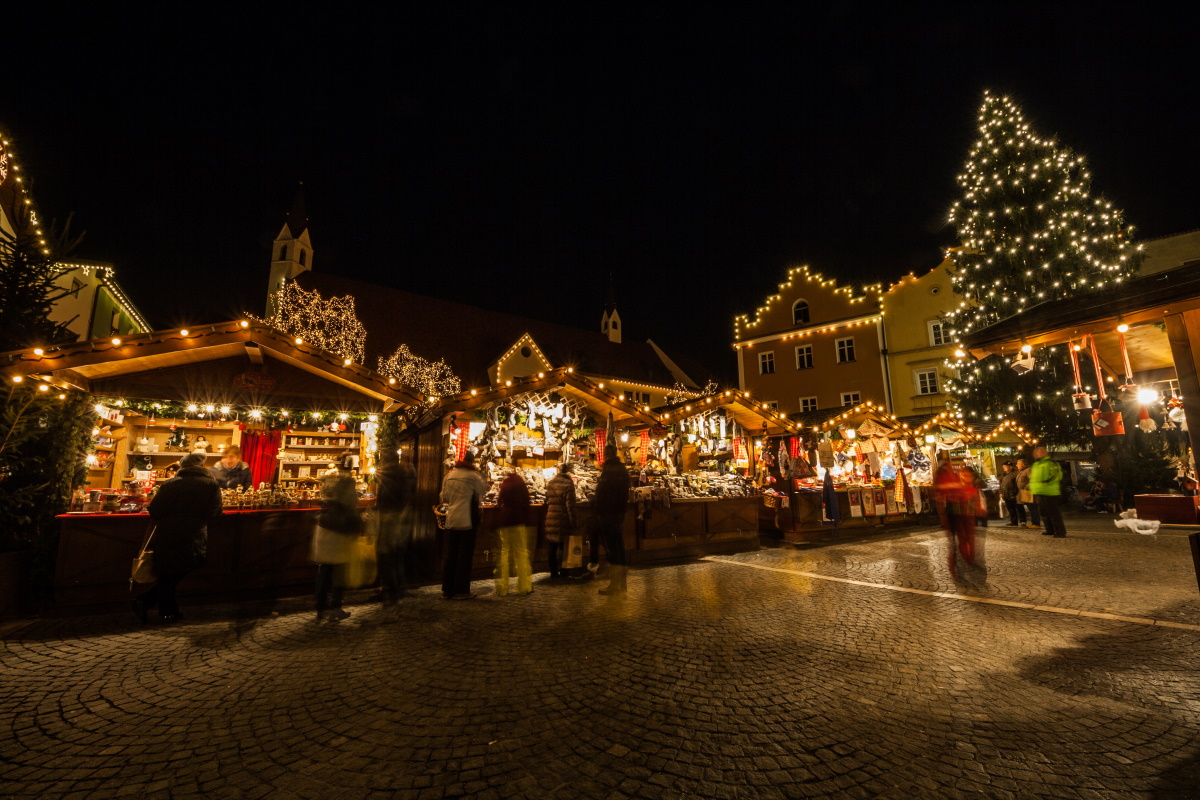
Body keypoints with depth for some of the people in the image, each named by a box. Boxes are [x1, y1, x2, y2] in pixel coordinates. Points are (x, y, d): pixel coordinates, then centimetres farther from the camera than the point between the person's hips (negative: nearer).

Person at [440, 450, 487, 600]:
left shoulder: (449, 475, 6)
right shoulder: (473, 476, -9)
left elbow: (444, 498, 14)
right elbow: (484, 489, 4)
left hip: (451, 521, 5)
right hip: (467, 521, -5)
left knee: (450, 555, 12)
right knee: (465, 556, 3)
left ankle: (447, 589, 17)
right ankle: (461, 591, 7)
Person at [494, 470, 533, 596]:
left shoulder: (504, 485, 14)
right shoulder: (521, 484, 4)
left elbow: (499, 505, 12)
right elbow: (525, 504, -1)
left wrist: (497, 526, 15)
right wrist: (526, 523, 4)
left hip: (503, 521, 4)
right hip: (518, 521, -3)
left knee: (503, 552, 7)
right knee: (521, 553, 1)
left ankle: (502, 588, 8)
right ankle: (523, 587, 3)